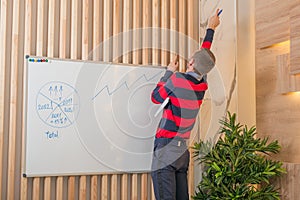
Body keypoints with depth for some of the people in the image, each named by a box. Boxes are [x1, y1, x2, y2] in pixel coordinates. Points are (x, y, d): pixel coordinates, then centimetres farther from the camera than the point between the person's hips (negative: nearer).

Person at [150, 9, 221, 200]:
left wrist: (169, 72, 12)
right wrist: (211, 28, 36)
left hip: (165, 149, -7)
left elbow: (156, 97, 3)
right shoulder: (203, 85, 5)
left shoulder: (177, 80, -13)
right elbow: (205, 56, 22)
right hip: (182, 150, 7)